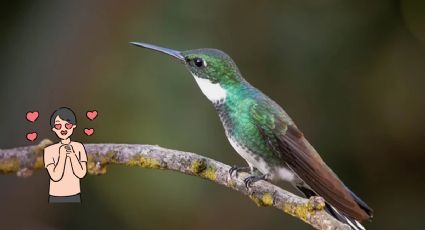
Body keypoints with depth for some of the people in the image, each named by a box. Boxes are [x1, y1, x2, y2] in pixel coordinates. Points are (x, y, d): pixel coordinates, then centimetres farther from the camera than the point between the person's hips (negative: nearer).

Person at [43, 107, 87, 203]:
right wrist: (62, 155, -21)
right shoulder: (49, 150, -10)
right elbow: (55, 176, -18)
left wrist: (72, 154, -19)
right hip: (56, 197, -2)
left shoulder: (79, 147, -3)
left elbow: (81, 174, -11)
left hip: (74, 196, 2)